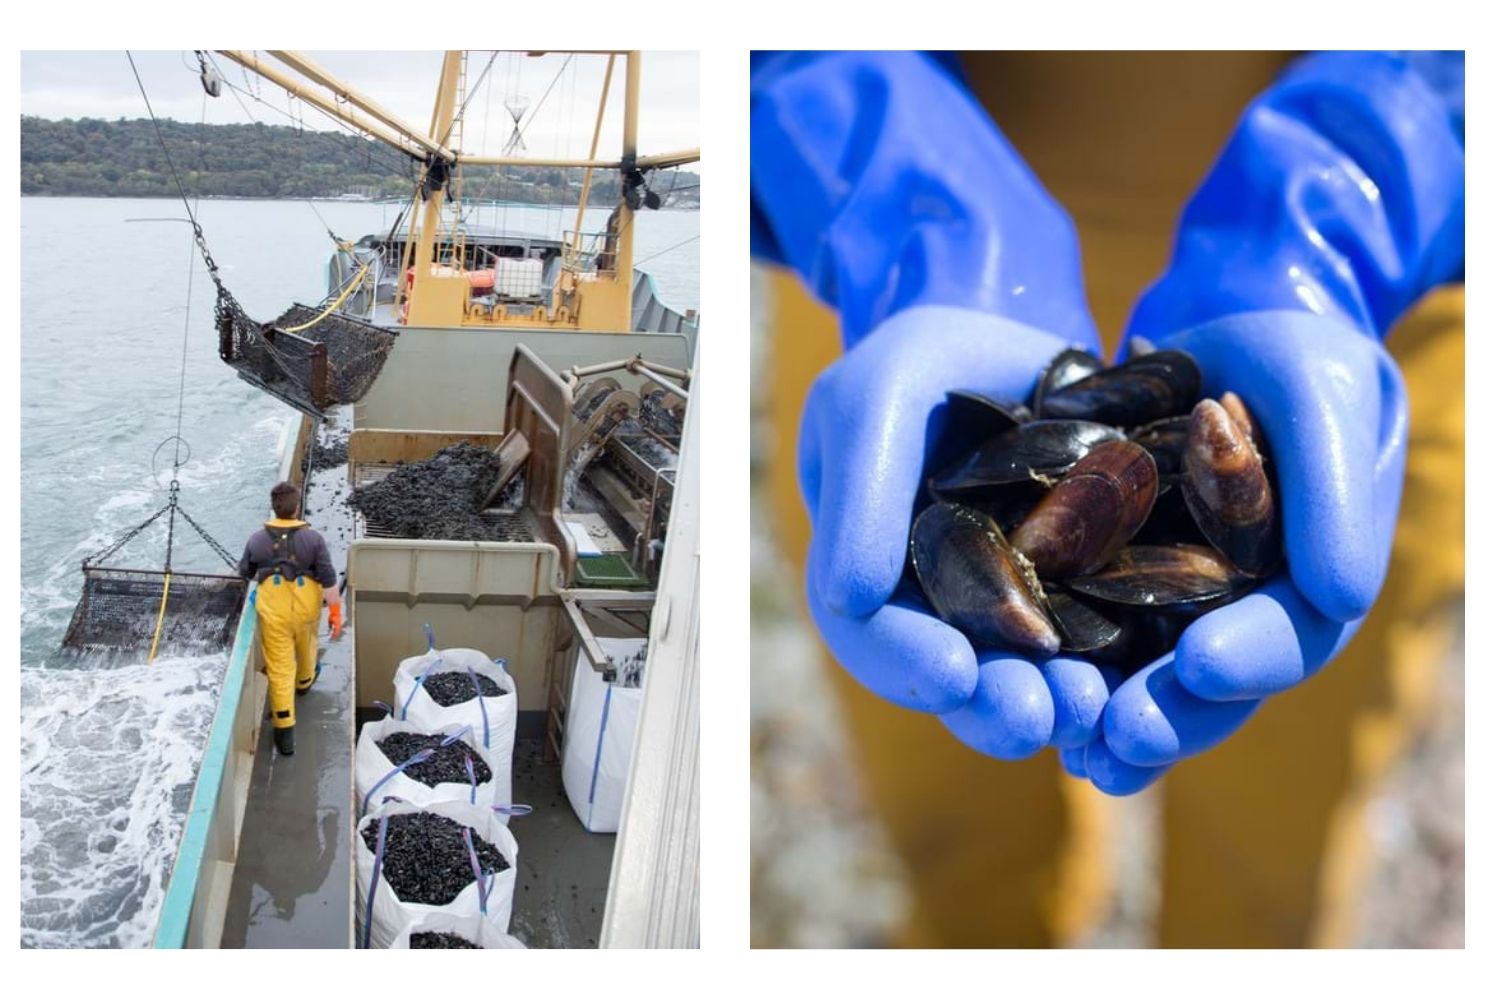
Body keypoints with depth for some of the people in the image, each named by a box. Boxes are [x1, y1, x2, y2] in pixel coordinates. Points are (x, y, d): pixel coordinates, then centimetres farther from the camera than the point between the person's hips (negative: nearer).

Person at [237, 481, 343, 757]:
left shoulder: (257, 540, -10)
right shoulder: (313, 539, -15)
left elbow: (245, 572, 8)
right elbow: (329, 580, -13)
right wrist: (336, 611, -3)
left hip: (273, 611, -1)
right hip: (306, 608, 1)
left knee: (279, 667, 5)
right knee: (306, 645, 31)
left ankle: (285, 729, 5)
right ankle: (304, 681, 62)